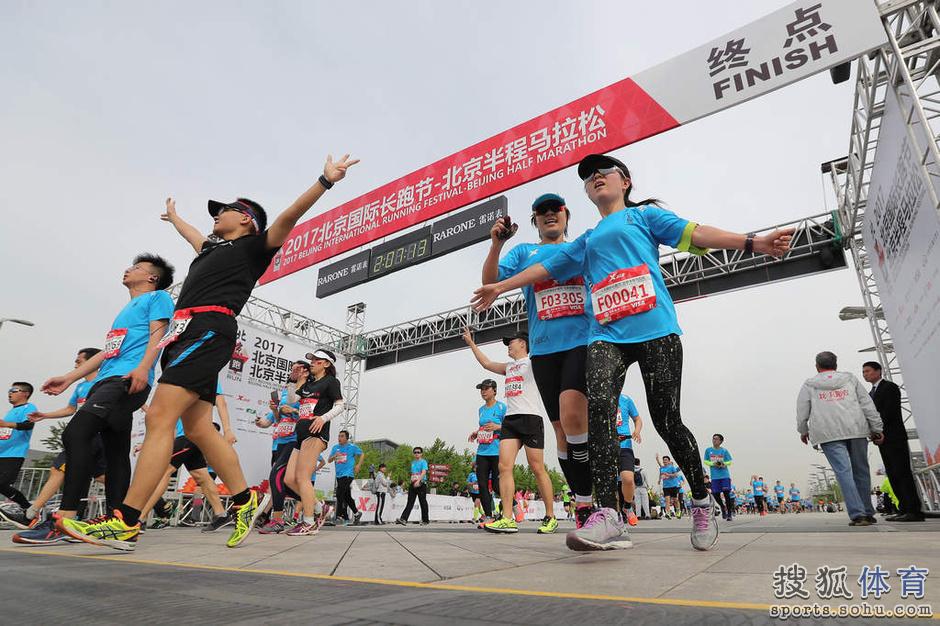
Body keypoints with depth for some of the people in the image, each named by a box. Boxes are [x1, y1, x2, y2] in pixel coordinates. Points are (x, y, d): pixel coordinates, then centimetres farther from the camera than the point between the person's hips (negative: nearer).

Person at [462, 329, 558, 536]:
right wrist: (471, 343, 39)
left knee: (537, 469, -4)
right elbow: (486, 363, 35)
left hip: (531, 418, -6)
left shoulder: (532, 362, 5)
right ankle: (507, 519, -11)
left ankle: (550, 517, 9)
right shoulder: (508, 367, 25)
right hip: (510, 419, 7)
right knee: (504, 467, -8)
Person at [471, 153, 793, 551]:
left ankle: (702, 503, 20)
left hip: (655, 329, -3)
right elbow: (548, 268, 34)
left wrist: (752, 242, -9)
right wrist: (499, 288, 36)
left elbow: (690, 232, 5)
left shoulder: (643, 215, 18)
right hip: (606, 335, 3)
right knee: (599, 406, -22)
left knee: (666, 420, -4)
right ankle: (607, 513, -25)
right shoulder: (586, 241, 30)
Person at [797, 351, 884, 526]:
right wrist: (876, 429, 12)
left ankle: (858, 514, -13)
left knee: (844, 472, -6)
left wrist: (803, 431, 24)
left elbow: (802, 412, 9)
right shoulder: (850, 379, 14)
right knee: (861, 471, 12)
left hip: (828, 434, -3)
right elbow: (868, 405, 10)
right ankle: (867, 513, 19)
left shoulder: (809, 385, 8)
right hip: (856, 430, 3)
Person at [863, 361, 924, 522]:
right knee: (893, 476, 5)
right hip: (882, 440, 8)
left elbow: (889, 412, -14)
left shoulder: (890, 387, -4)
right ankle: (905, 509, 7)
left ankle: (914, 510, -8)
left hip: (894, 437, -8)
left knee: (903, 473, -9)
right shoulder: (871, 394, 21)